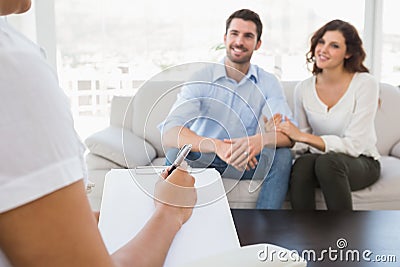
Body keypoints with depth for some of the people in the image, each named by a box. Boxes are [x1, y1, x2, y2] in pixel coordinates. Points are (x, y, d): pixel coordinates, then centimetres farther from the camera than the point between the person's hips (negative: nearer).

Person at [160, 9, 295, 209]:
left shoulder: (268, 83, -3)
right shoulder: (202, 76, -11)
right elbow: (169, 134, -25)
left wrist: (260, 140, -41)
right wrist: (217, 146, -45)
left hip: (243, 163, 2)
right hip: (202, 158, -2)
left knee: (282, 155, -24)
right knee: (177, 151, -31)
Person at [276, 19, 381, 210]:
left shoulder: (365, 84, -11)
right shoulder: (304, 89, 1)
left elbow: (354, 145, -17)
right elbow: (303, 143, 9)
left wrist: (302, 136, -23)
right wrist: (282, 133, -13)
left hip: (361, 162, -2)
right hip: (318, 158, 3)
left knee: (328, 161, -36)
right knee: (301, 164, -32)